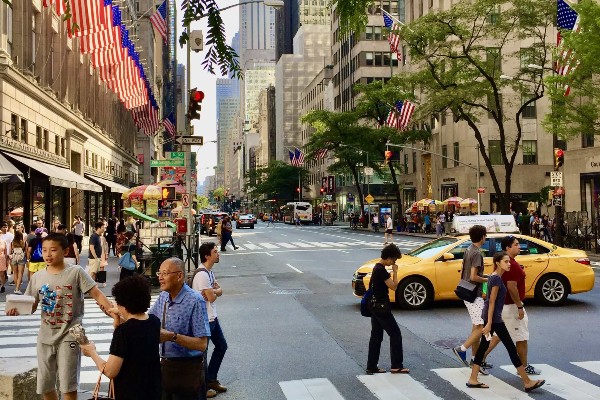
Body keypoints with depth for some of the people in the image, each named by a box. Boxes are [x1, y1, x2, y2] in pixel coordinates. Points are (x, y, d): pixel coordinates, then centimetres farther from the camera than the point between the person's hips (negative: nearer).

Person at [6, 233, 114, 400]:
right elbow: (31, 306, 8)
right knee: (45, 385, 14)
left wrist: (114, 314, -25)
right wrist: (17, 310, -15)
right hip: (46, 336, 5)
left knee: (67, 385, -3)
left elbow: (97, 294, -13)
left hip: (69, 335, -5)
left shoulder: (76, 272, -10)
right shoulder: (37, 276, 3)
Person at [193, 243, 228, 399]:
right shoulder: (202, 275, -24)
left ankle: (211, 380, 31)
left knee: (221, 346, 18)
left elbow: (220, 291, 7)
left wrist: (213, 291, -14)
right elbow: (212, 298, -23)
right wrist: (214, 292, -2)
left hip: (212, 317, 10)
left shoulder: (210, 272, 8)